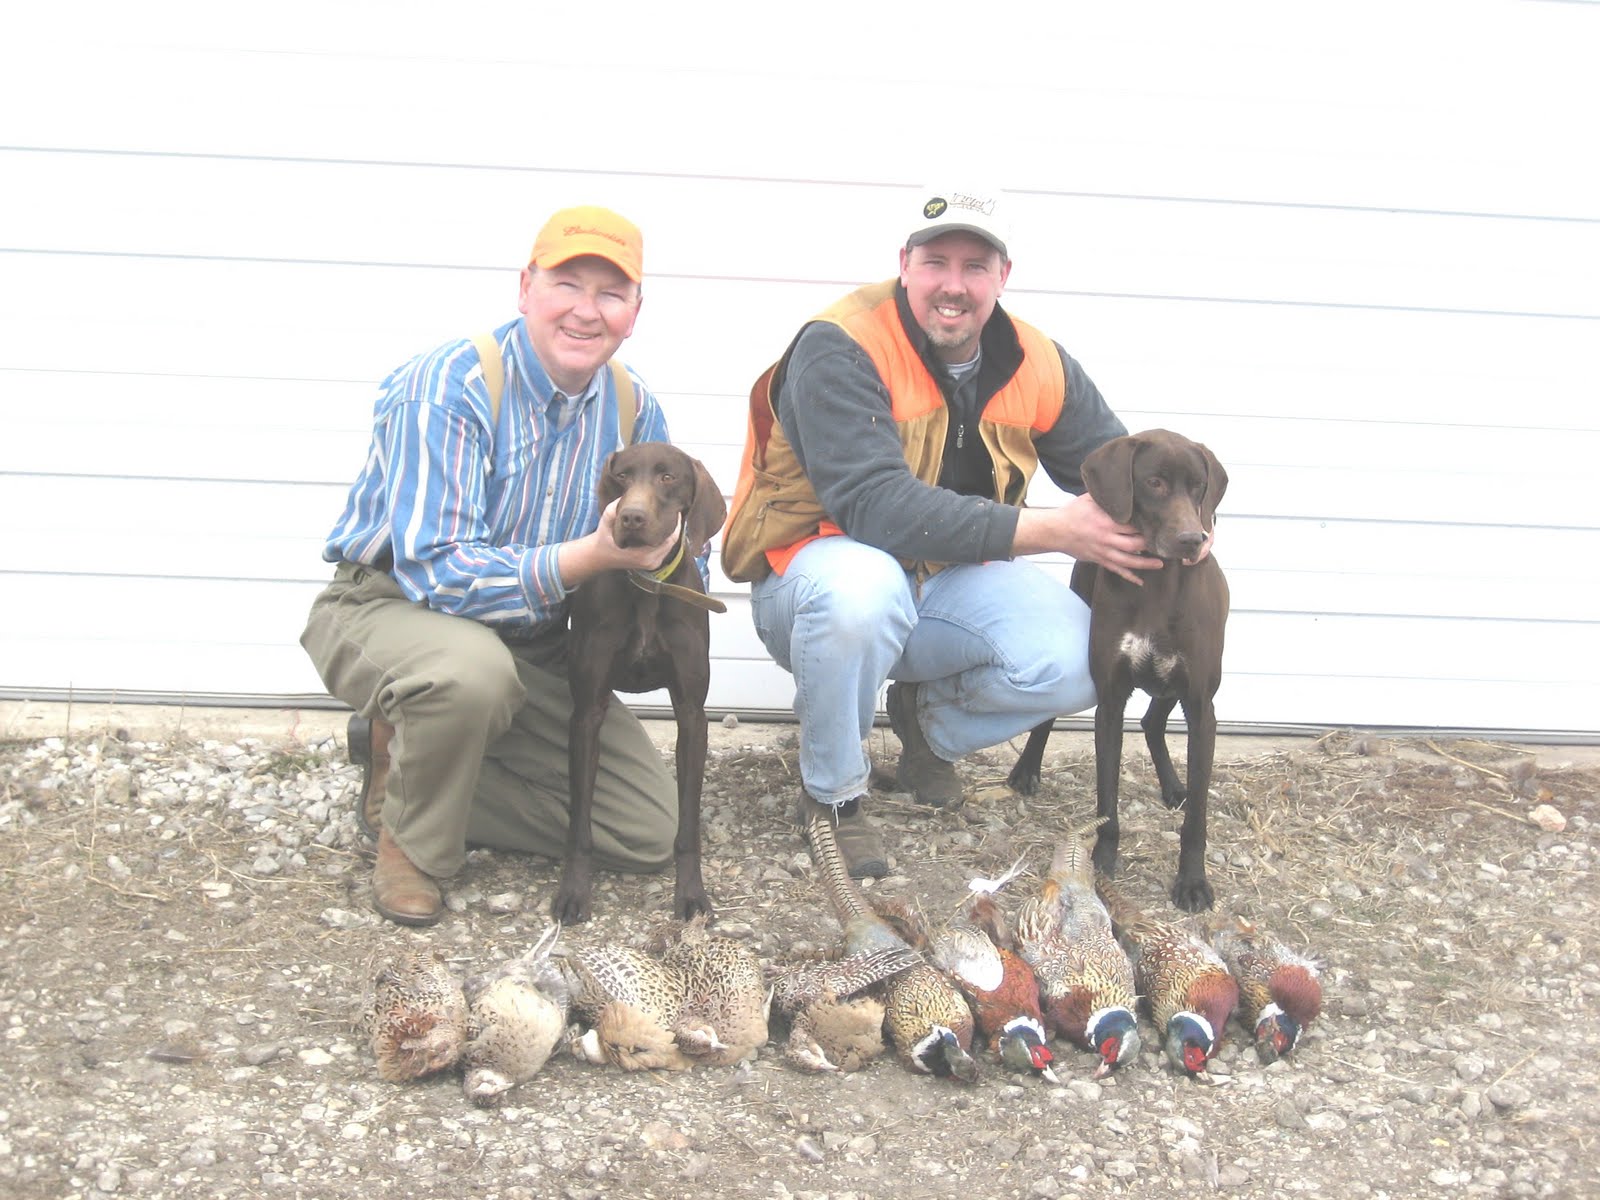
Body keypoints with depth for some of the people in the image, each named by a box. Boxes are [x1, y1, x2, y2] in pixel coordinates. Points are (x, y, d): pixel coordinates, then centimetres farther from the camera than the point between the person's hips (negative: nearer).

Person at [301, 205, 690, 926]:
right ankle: (412, 839, -11)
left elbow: (676, 546, 4)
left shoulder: (633, 408, -3)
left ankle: (408, 759, 9)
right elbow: (437, 572, -31)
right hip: (387, 609, -6)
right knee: (471, 666, -43)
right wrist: (592, 556, -41)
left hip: (531, 647, 6)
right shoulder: (450, 387, -24)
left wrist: (665, 553, -23)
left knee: (649, 833, -2)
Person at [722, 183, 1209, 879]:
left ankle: (928, 719, 13)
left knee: (1080, 659, -21)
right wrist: (1054, 530, -36)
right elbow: (875, 507, -33)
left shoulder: (1036, 366, -2)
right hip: (814, 578, -5)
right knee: (862, 586, -41)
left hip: (949, 584, 5)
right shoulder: (839, 350, -21)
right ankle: (832, 796, -13)